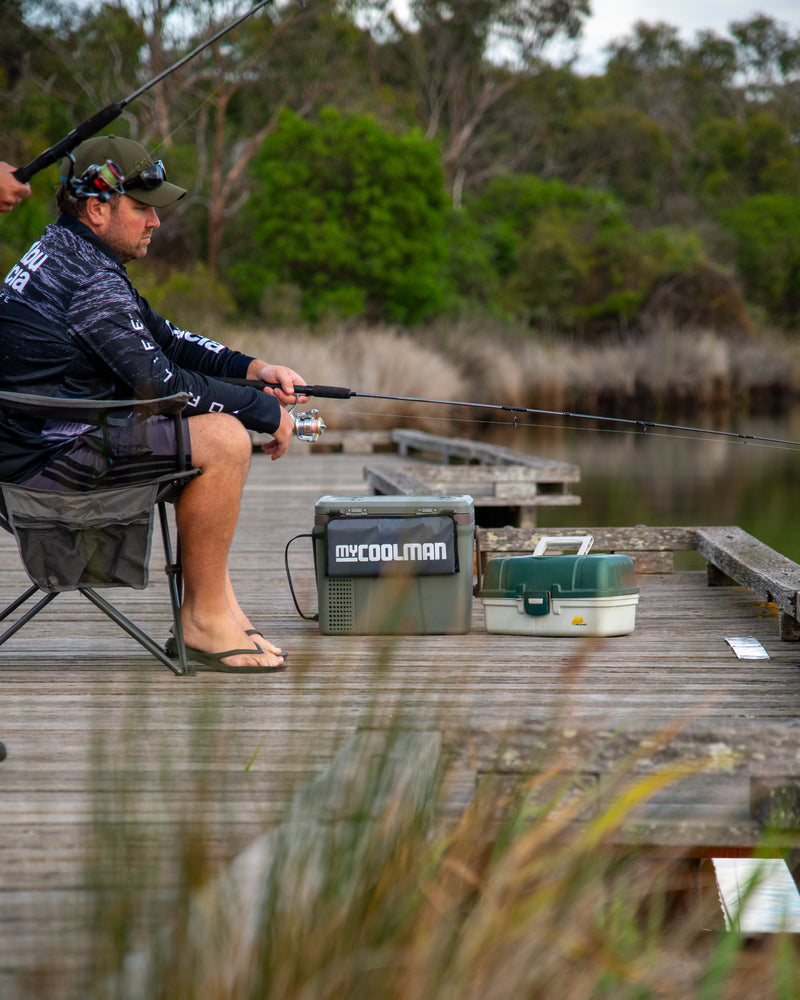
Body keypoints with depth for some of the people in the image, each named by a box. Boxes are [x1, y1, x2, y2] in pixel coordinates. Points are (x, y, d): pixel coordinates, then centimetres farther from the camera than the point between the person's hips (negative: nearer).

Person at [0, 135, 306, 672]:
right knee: (223, 440, -18)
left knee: (206, 427, 19)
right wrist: (264, 410, -11)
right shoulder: (89, 283, -19)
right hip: (50, 460, -11)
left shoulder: (61, 255, 16)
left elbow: (161, 338, 21)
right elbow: (158, 382, -22)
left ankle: (216, 603, 13)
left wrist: (252, 368, 9)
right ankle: (204, 618, -9)